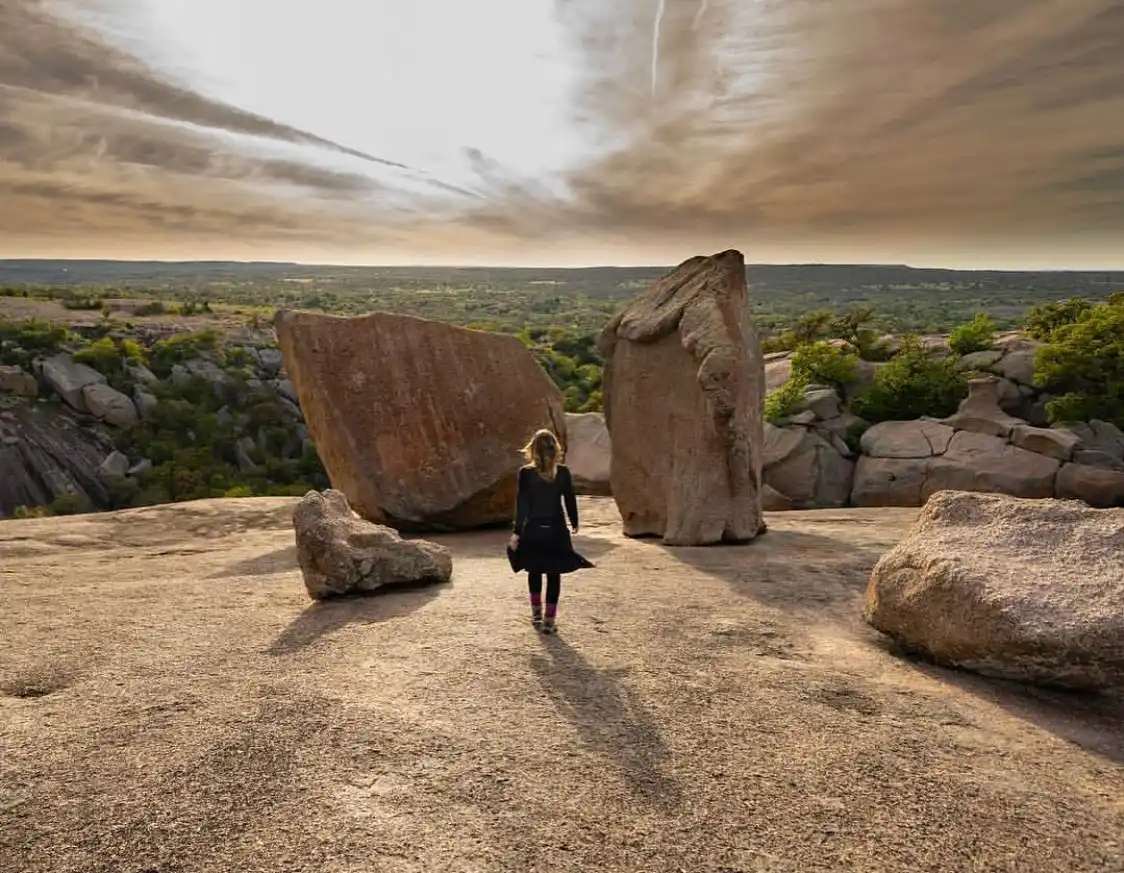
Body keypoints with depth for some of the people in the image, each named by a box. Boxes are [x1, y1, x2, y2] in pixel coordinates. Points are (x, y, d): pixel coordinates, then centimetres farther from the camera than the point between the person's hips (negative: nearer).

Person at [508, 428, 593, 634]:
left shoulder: (526, 473, -10)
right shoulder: (563, 472, -5)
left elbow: (522, 505, -9)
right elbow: (570, 500, 3)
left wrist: (517, 532, -2)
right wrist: (574, 523, 18)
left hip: (533, 530, 0)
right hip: (556, 530, 0)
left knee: (534, 572, 19)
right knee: (553, 574, 6)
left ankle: (536, 613, 29)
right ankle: (550, 619, 7)